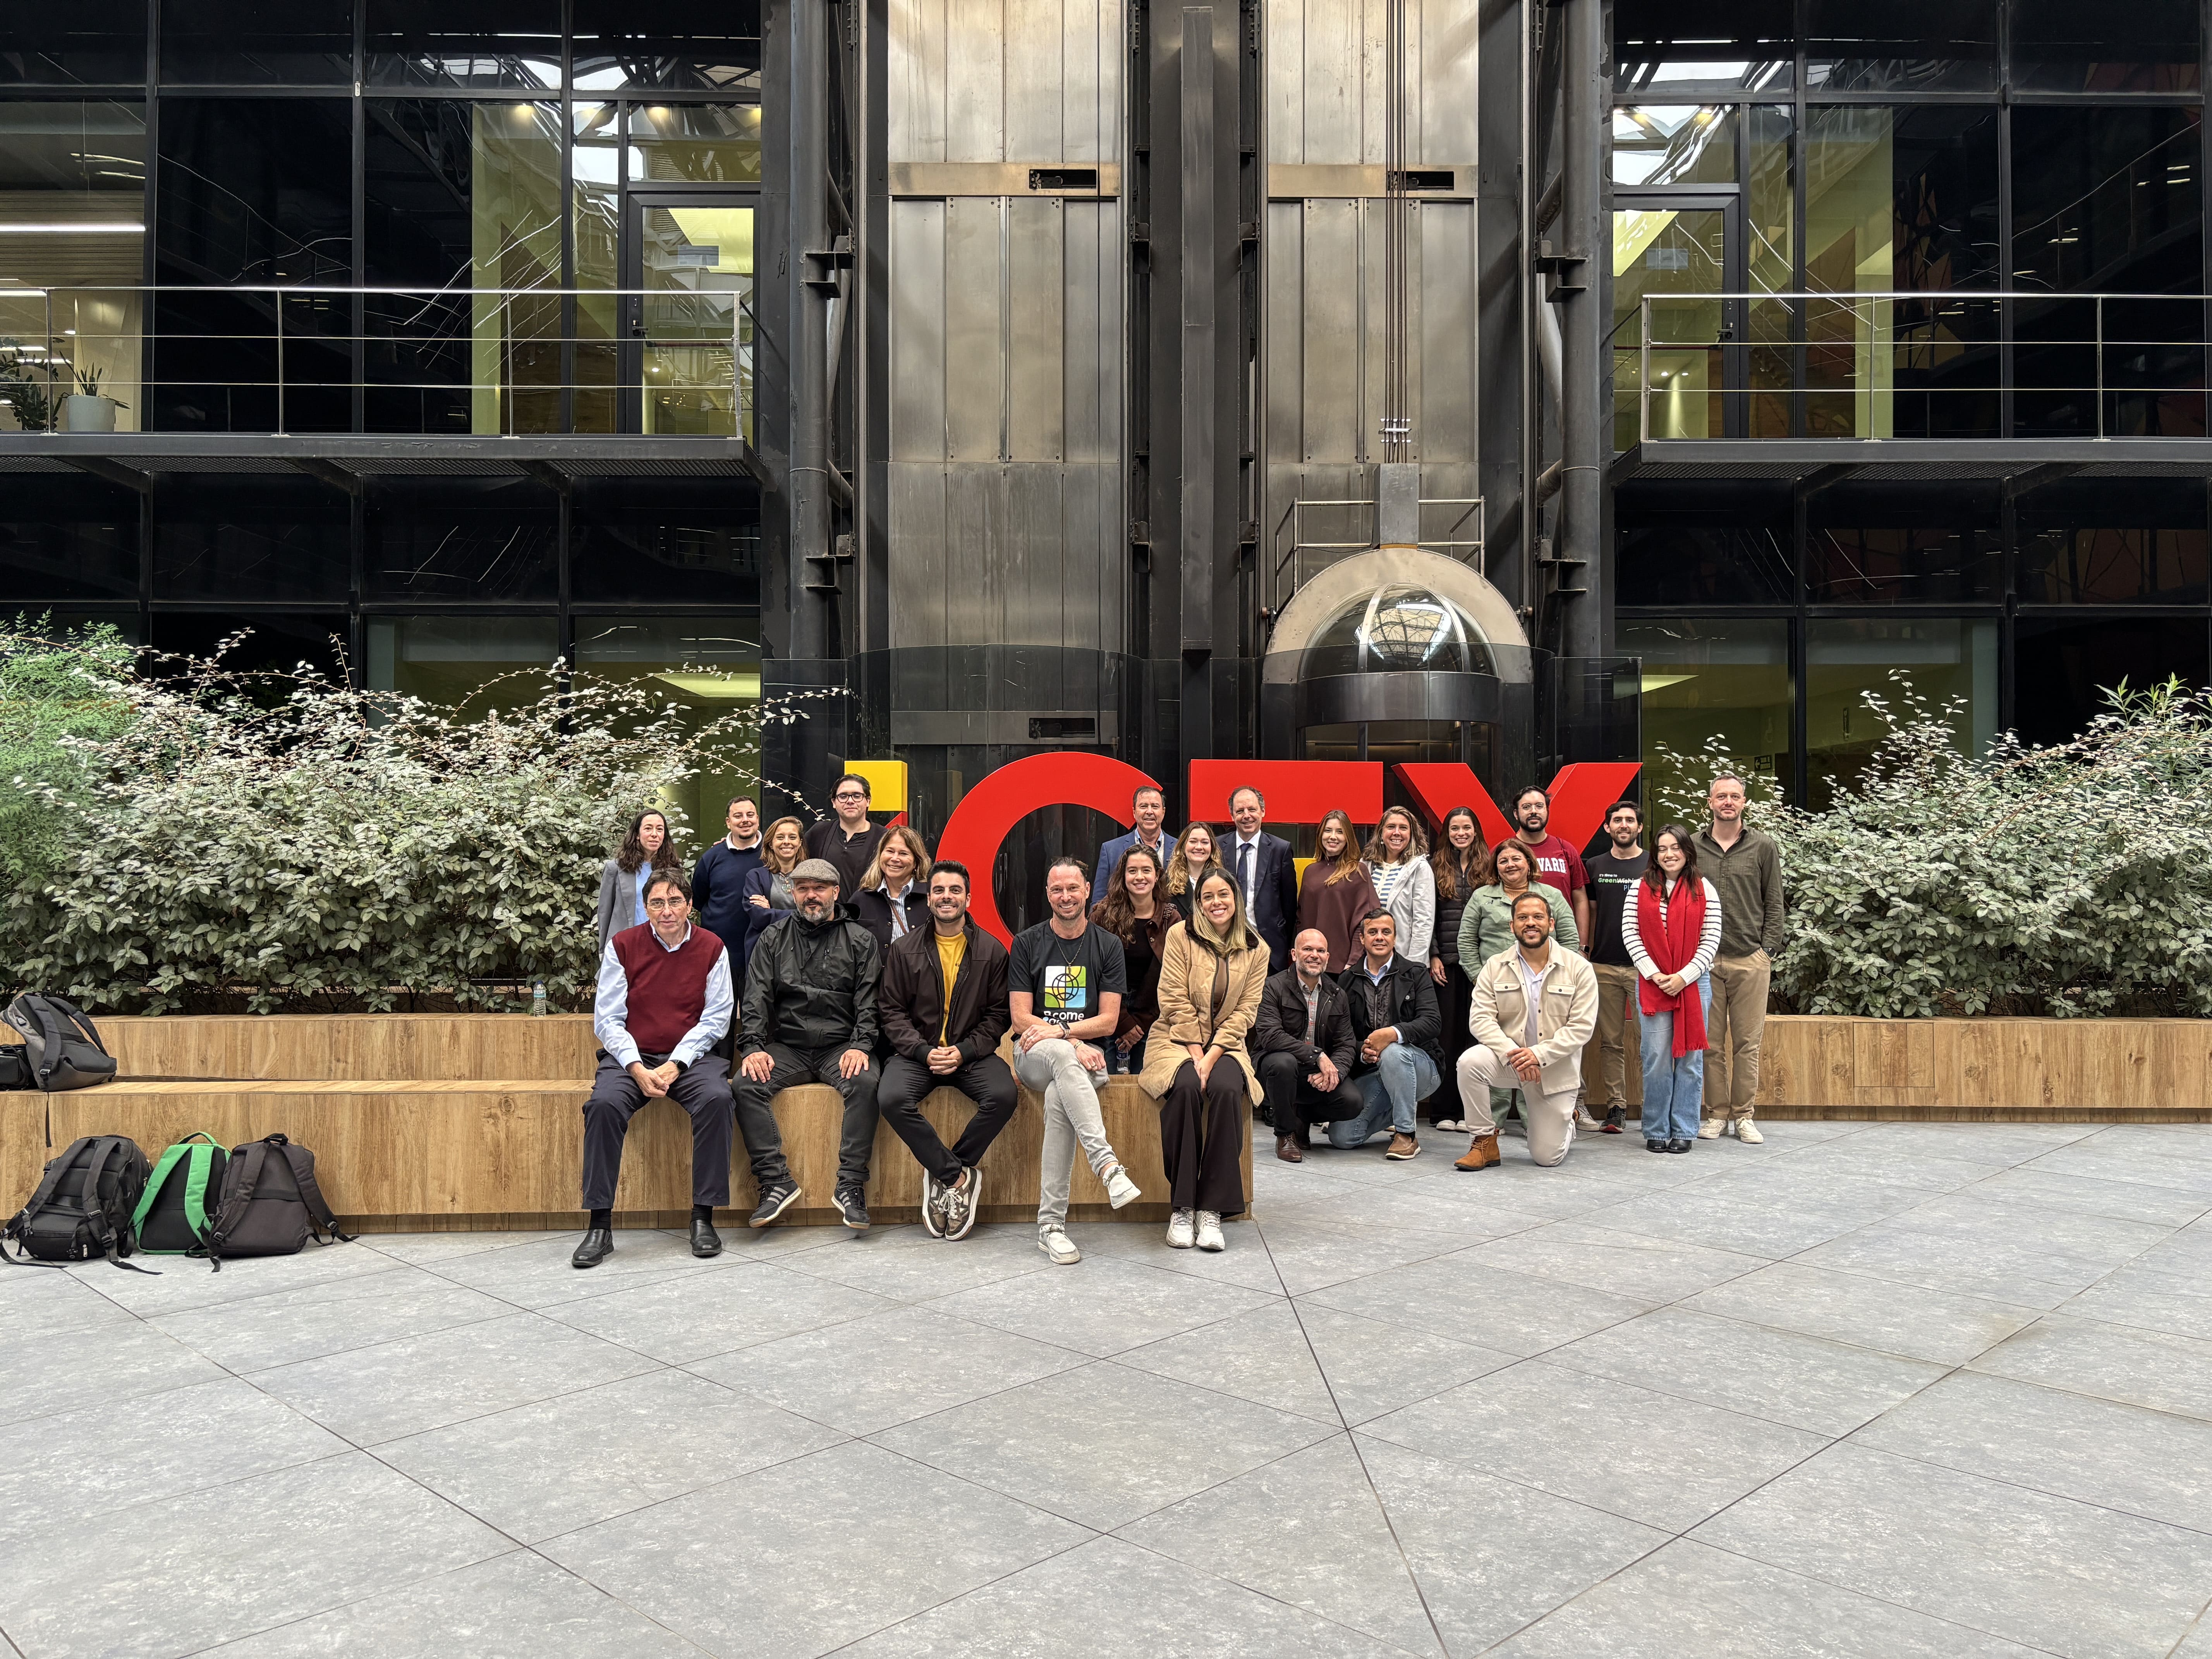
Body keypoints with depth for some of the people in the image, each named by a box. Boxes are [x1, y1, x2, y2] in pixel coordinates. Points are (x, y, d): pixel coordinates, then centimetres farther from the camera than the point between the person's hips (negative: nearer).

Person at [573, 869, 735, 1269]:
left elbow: (716, 1018, 0)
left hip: (691, 1056, 0)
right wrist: (638, 1069, -15)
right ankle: (599, 1226, -23)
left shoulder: (712, 948, 2)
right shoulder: (622, 946, 2)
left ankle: (703, 1217, -21)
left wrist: (675, 1065, -13)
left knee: (716, 1098, -31)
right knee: (604, 1103, -30)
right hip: (632, 1056, 0)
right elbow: (607, 1020, -1)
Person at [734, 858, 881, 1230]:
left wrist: (861, 1046, -16)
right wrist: (752, 1047, -11)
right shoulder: (774, 938, 13)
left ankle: (851, 1185, -26)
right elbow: (756, 997, 5)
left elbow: (869, 1001, 1)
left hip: (841, 1046, -2)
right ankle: (776, 1182, -21)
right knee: (747, 1086, -25)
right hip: (787, 1048, 2)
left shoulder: (860, 940, 9)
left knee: (865, 1083, -32)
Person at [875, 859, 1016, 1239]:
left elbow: (998, 1014, 3)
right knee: (891, 1099, -30)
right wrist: (925, 1052, -12)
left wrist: (963, 1052, -11)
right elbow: (893, 1012, 3)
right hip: (918, 1052, 0)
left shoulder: (991, 951, 4)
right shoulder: (905, 951, 6)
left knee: (1004, 1097, -29)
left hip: (971, 1053, 0)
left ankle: (943, 1178, -11)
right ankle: (960, 1178, -18)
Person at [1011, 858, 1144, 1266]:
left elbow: (1108, 1021, 2)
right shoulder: (1026, 943, 6)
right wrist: (1073, 1045, -16)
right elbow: (1021, 1018, -2)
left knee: (1060, 1095, -34)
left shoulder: (1108, 945, 8)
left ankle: (1052, 1225, -32)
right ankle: (1109, 1166, -50)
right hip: (1033, 1056, -1)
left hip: (1087, 1056, 1)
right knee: (1063, 1057, -38)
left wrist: (1059, 1030, -15)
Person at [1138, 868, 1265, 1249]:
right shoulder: (1181, 935, 0)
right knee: (1186, 1087, -34)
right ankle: (1181, 1207, -25)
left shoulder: (1256, 949, 7)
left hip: (1226, 1043, 2)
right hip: (1177, 1039, -1)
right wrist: (1196, 1054, -14)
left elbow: (1246, 1011, 0)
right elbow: (1175, 1002, -6)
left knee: (1227, 1089, -32)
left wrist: (1212, 1056, -13)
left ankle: (1211, 1209, -26)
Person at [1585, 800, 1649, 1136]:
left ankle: (1653, 1107, 3)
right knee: (1611, 1041, 5)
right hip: (1604, 966, 2)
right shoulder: (1596, 866, 11)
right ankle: (1616, 1108, 11)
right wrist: (1583, 954, 9)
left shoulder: (1654, 865, 4)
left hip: (1644, 966, -2)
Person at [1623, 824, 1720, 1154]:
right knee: (1656, 1059, 0)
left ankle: (1683, 1131, 12)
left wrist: (1684, 977, -9)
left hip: (1693, 984, 0)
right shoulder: (1641, 889, 6)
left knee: (1690, 1058, 4)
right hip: (1652, 985, 0)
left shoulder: (1705, 891, 5)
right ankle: (1656, 1132, 9)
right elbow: (1630, 933, 0)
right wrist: (1655, 975, -9)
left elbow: (1711, 940, 1)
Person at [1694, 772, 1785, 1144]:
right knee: (1711, 1043, 3)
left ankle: (1743, 1116, 11)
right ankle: (1717, 1115, 11)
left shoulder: (1763, 848, 8)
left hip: (1751, 960, 0)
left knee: (1748, 1043, 2)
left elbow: (1774, 904, 8)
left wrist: (1768, 950, -2)